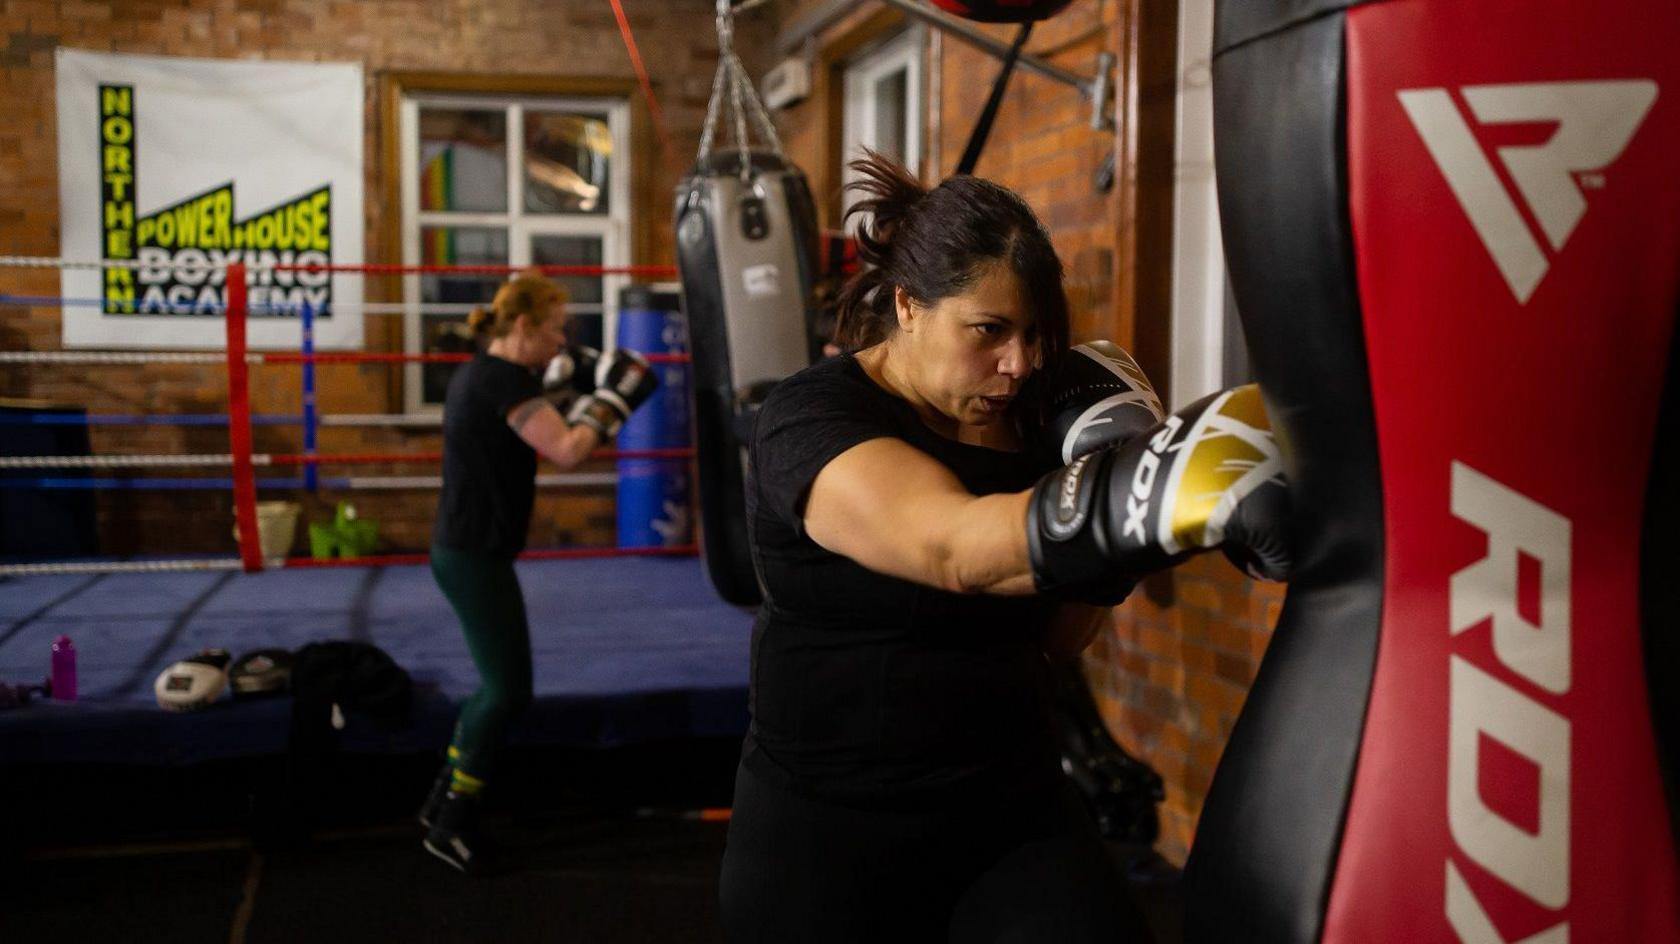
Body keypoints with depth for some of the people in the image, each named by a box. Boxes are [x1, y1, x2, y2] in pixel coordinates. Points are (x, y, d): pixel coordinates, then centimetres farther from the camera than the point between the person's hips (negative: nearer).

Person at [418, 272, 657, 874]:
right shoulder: (506, 379, -18)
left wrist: (564, 389, 11)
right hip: (477, 557, -10)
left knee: (500, 685, 18)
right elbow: (566, 453, -26)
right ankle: (453, 825, 9)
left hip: (462, 548, 10)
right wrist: (611, 398, -14)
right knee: (510, 692, -1)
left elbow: (531, 434, 23)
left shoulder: (479, 374, 12)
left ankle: (443, 801, 27)